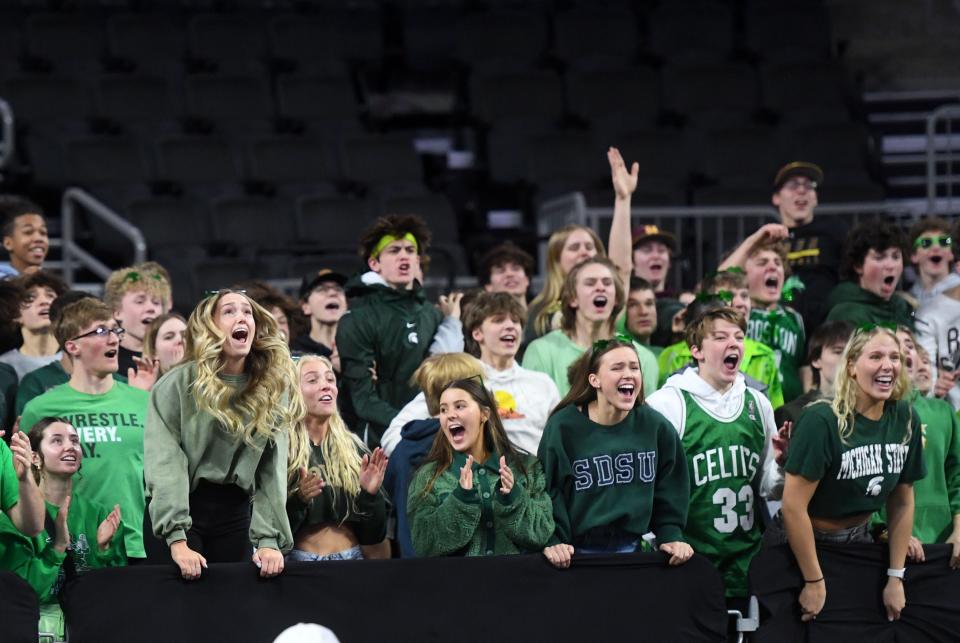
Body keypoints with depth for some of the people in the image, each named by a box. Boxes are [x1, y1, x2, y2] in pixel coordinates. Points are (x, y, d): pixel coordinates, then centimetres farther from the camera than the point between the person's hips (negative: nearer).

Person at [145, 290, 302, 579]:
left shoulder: (274, 388, 1)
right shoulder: (178, 384, -9)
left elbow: (273, 470, -3)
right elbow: (164, 464, -17)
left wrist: (268, 540, -15)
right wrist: (177, 539, -28)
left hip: (236, 513, 3)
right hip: (180, 510, -3)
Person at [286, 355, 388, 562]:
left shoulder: (355, 450, 11)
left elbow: (373, 534, 12)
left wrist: (370, 494, -3)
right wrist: (298, 499, -20)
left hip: (351, 560, 3)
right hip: (301, 560, -3)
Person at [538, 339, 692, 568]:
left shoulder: (657, 427, 1)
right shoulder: (563, 427, -9)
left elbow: (669, 490, 10)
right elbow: (548, 491, -9)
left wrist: (670, 536, 0)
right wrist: (552, 542, -19)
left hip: (631, 549, 3)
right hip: (576, 553, -3)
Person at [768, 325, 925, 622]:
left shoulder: (906, 419, -7)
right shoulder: (821, 420, -25)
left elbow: (902, 501, 3)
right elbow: (793, 505, -24)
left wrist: (895, 577, 2)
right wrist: (814, 582, -20)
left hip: (858, 540, 5)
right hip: (802, 543, -5)